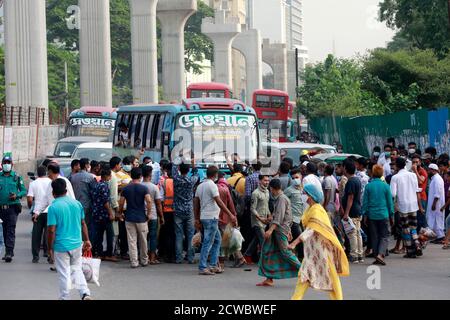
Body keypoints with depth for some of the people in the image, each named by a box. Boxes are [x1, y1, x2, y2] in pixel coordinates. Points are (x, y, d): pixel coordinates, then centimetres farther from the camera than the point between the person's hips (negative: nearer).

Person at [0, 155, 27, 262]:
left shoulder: (17, 177, 3)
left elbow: (24, 191, 5)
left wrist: (17, 195, -12)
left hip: (12, 207, -3)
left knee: (11, 230, -11)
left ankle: (9, 252, -16)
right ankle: (9, 251, 21)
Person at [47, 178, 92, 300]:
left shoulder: (53, 207, -14)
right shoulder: (77, 203, 1)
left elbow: (52, 230, -15)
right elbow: (83, 224, 8)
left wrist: (50, 248, -6)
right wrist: (87, 240, 18)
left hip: (61, 246, -5)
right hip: (77, 243, 5)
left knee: (64, 275, 5)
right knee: (76, 269, 18)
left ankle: (65, 298, 13)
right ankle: (85, 293, 1)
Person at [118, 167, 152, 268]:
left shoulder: (126, 189, 0)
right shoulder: (144, 188, -6)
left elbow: (121, 203, -1)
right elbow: (149, 201, -18)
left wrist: (121, 213, 15)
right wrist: (149, 213, -6)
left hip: (129, 218, 1)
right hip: (142, 218, -1)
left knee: (132, 241, 3)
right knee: (143, 241, 12)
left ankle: (134, 262, 0)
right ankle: (144, 260, 23)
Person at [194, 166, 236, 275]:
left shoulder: (200, 186, 13)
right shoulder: (212, 185, -13)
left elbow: (196, 203, 14)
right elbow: (219, 202, -19)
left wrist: (197, 219, 17)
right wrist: (230, 215, -18)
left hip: (204, 217, 9)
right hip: (211, 217, -9)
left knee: (217, 240, 17)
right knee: (207, 243, -6)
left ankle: (213, 265, 15)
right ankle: (202, 268, -6)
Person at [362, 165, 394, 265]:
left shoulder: (368, 186, -2)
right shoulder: (385, 186, -3)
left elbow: (365, 201, 1)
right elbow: (390, 202, 2)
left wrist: (364, 215, 9)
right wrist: (392, 215, 10)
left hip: (372, 215, 2)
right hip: (383, 215, -2)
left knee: (374, 237, 10)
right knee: (385, 236, 3)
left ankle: (376, 256, 11)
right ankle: (380, 254, -16)